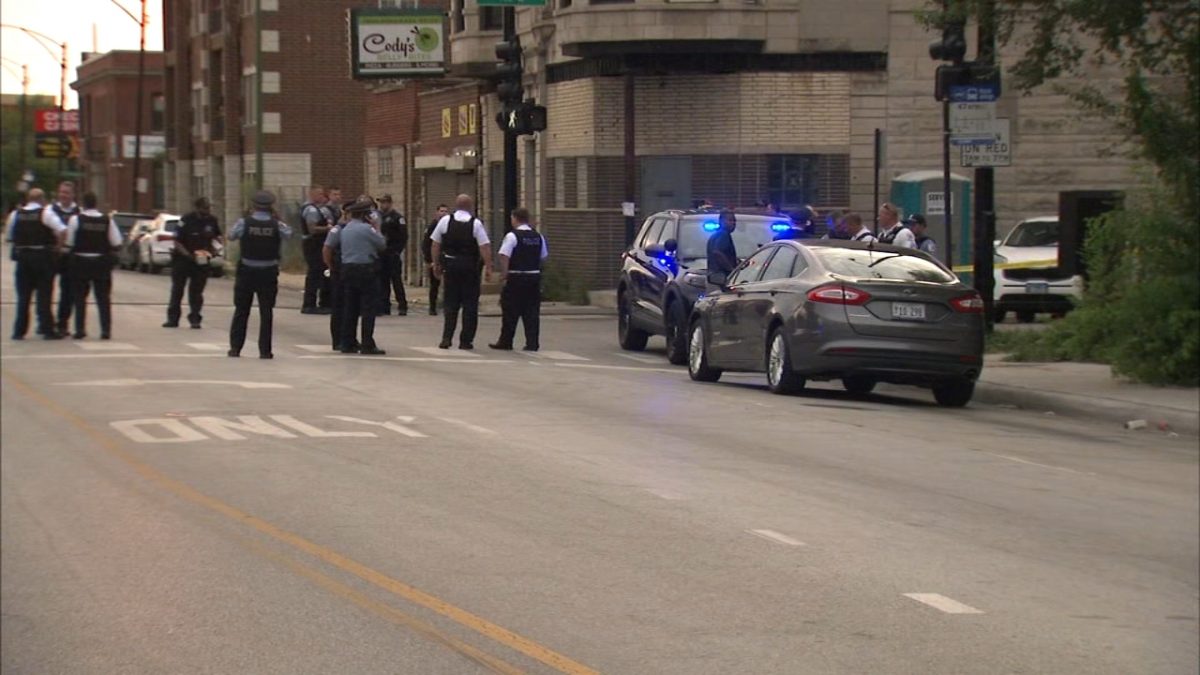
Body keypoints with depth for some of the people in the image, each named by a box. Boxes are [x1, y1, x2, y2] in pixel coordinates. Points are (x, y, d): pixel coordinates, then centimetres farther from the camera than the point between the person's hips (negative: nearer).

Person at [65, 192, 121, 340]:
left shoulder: (76, 219, -8)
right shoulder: (107, 221, -2)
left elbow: (69, 242, -9)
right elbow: (117, 243, -3)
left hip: (80, 262, -2)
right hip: (102, 263, 2)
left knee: (80, 298, 6)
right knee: (103, 298, 7)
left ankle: (80, 329, 3)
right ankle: (106, 330, 3)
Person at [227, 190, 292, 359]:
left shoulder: (244, 223, -9)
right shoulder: (276, 225, -9)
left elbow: (231, 236, 7)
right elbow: (288, 233, 8)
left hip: (246, 272, 0)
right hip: (268, 274, 0)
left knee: (241, 310, 11)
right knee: (266, 312, 5)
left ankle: (235, 347, 13)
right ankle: (265, 350, 4)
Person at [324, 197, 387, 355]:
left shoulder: (343, 229, 11)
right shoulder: (366, 229, -12)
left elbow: (327, 249, 12)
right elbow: (383, 245, -5)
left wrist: (331, 266, 19)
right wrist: (376, 229, 6)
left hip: (347, 270, 7)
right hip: (366, 270, -7)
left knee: (349, 309, 11)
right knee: (369, 308, -3)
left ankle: (347, 344, 11)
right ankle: (367, 345, -6)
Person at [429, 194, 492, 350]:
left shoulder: (445, 221, 2)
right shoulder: (476, 223, -7)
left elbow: (435, 244, 4)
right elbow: (485, 247, -13)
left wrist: (436, 264, 13)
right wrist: (488, 267, -8)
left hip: (450, 265, 3)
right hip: (470, 267, -3)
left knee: (451, 303, 11)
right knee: (470, 304, 6)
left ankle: (446, 338, 2)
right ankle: (466, 341, 5)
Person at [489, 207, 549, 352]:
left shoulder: (512, 236, -10)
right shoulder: (538, 237, 8)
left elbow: (504, 257, -16)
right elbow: (544, 257, 13)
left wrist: (504, 273, -8)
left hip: (516, 278, -5)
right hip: (535, 277, 5)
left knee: (510, 312, 4)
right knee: (532, 312, 7)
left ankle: (506, 342, 11)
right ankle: (532, 343, 4)